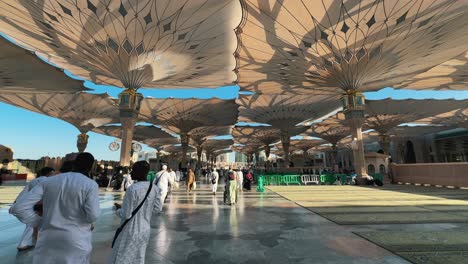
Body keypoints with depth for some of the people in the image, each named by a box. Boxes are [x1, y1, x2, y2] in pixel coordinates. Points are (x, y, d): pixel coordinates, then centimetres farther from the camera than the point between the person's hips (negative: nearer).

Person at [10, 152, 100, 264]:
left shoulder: (49, 181, 1)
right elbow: (92, 216, -16)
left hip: (48, 239, 4)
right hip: (76, 241, -3)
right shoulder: (90, 184, -13)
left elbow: (19, 207, -1)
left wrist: (41, 223, 8)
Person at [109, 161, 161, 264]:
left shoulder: (132, 189, -25)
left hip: (130, 231, -6)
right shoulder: (155, 188, -7)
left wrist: (118, 209, 0)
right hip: (145, 230, 6)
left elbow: (126, 214, -20)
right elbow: (157, 208, 3)